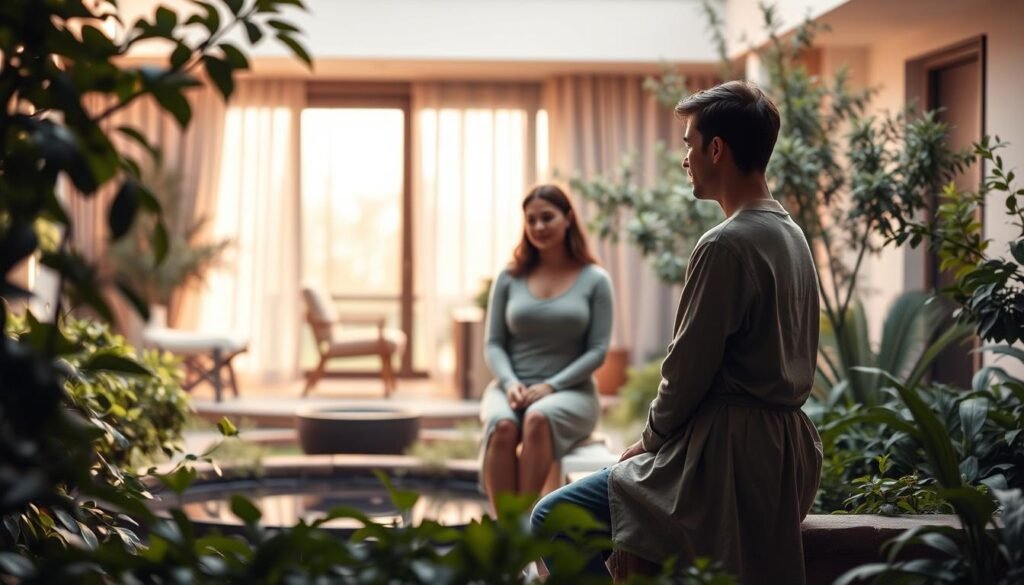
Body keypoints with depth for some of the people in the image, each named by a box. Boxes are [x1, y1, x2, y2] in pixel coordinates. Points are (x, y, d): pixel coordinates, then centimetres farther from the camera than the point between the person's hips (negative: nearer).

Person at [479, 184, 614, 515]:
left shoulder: (595, 280, 5)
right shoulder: (509, 278, 12)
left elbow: (598, 350, 0)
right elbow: (494, 344, 10)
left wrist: (550, 386, -13)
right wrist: (510, 383, -11)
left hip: (570, 392, -1)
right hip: (512, 387, 2)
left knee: (537, 419, -38)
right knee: (502, 426, -35)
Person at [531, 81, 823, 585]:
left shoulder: (725, 246, -18)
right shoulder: (790, 235, 10)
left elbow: (688, 370, -18)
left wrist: (650, 439, 0)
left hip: (727, 456, -10)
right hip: (783, 449, 10)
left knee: (551, 519, -6)